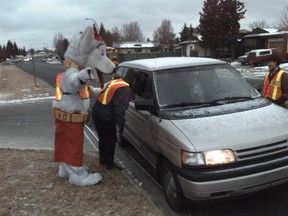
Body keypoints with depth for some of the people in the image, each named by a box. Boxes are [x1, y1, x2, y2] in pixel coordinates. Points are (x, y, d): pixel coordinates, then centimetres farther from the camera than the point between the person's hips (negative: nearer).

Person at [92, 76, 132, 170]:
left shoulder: (114, 82, 14)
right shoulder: (125, 89, -13)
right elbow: (119, 109, -19)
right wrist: (121, 124, -14)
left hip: (96, 113, 9)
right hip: (105, 118, -9)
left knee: (103, 138, 22)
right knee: (111, 140, 7)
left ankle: (102, 160, 35)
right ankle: (109, 163, 17)